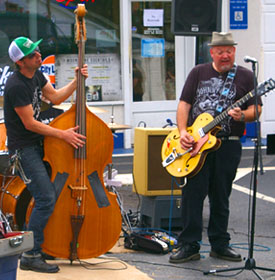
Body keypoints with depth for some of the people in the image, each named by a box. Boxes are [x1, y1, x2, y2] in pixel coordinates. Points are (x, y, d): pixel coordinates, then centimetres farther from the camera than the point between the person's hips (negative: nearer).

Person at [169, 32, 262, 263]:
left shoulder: (245, 76, 7)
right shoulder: (198, 73, 10)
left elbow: (256, 109, 3)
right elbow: (184, 103, 6)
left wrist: (243, 115, -19)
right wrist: (183, 132, -8)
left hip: (228, 145, 0)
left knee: (221, 197, 8)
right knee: (192, 193, -4)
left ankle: (219, 244, 19)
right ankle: (189, 245, 3)